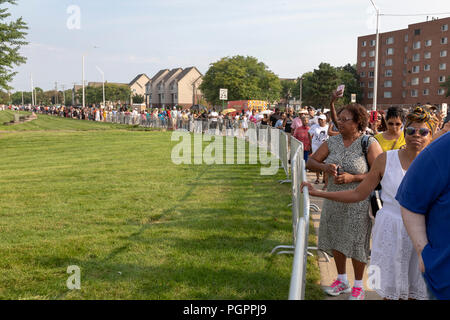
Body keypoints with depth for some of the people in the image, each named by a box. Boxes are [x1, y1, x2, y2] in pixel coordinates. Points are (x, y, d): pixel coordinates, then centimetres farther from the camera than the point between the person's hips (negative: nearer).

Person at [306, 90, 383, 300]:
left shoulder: (369, 144, -11)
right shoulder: (332, 142, 3)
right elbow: (311, 162, 6)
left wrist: (352, 177, -23)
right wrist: (325, 167, -15)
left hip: (358, 203, -5)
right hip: (334, 201, 5)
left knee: (356, 243, 5)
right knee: (336, 240, 15)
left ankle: (358, 286, 25)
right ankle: (342, 281, 35)